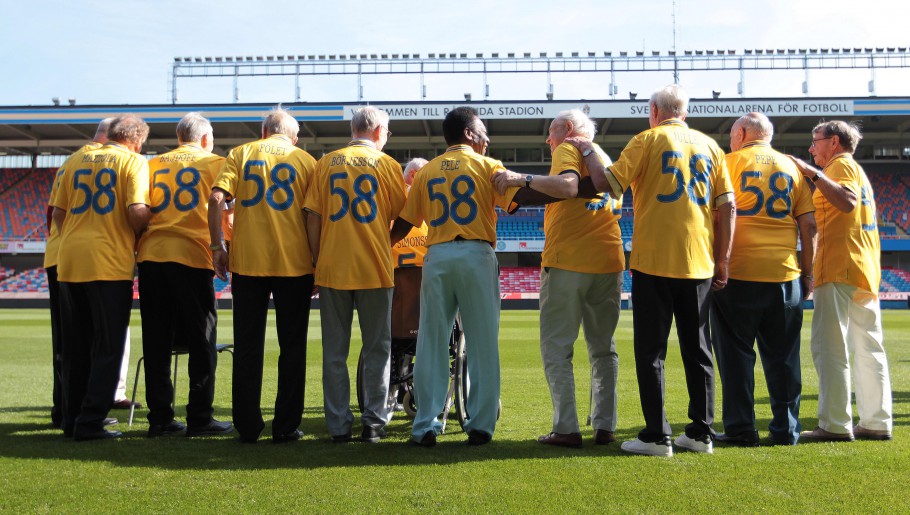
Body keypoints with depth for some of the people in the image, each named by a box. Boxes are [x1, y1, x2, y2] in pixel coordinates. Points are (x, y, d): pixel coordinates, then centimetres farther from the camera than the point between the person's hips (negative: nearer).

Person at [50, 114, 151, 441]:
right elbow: (137, 210, -15)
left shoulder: (78, 162, 15)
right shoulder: (133, 162, -2)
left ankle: (72, 419, 19)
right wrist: (142, 235, 3)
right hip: (110, 263, -6)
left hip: (69, 261, 6)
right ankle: (90, 423, -1)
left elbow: (58, 212, 14)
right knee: (107, 347, 1)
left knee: (74, 348, 13)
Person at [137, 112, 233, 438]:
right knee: (202, 339, 4)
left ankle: (159, 418, 11)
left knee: (156, 341, 7)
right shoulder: (214, 162, 9)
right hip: (192, 255, -3)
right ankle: (199, 418, 5)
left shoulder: (154, 164, 18)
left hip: (150, 254, 4)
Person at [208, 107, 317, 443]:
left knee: (247, 347, 9)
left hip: (248, 261, 1)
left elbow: (216, 198, -5)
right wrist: (316, 260, 4)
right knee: (292, 346, 7)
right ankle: (286, 427, 9)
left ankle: (247, 427, 12)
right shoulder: (305, 160, 5)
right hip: (294, 262, -1)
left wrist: (216, 245, 0)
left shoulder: (240, 154, 8)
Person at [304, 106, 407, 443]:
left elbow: (313, 217, 1)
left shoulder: (326, 163, 5)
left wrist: (316, 262, 7)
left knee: (334, 352, 7)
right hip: (375, 268, -1)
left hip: (332, 268, 1)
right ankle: (374, 421, 9)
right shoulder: (387, 165, 1)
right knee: (376, 349, 9)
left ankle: (339, 425, 9)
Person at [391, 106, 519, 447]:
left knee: (431, 343, 5)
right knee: (482, 345, 3)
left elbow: (404, 223, 14)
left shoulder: (426, 172, 15)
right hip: (476, 256, -3)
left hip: (436, 257, 3)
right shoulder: (487, 167, 5)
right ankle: (480, 426, 4)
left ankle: (426, 427, 5)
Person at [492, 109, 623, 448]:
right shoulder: (605, 158, 24)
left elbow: (567, 186, -19)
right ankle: (605, 426, 10)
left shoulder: (568, 148, 1)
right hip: (609, 261, 7)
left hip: (568, 260, -7)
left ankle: (566, 429, -7)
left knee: (557, 347, -2)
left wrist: (523, 179, -15)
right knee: (603, 347, 12)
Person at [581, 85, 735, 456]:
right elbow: (727, 207, 7)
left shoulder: (648, 140, -1)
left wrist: (588, 152, 10)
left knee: (651, 350, 1)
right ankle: (701, 433, 15)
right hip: (698, 264, 5)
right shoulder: (709, 146, 11)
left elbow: (607, 183, -8)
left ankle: (657, 436, 1)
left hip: (653, 261, -4)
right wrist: (722, 261, 11)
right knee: (698, 349, 12)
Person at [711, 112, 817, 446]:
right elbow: (809, 225, 8)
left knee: (736, 353, 4)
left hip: (738, 272, -3)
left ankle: (741, 429, 4)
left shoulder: (730, 162, 2)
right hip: (784, 273, 4)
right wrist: (807, 272, 13)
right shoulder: (792, 167, 13)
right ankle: (786, 429, 14)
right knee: (783, 356, 10)